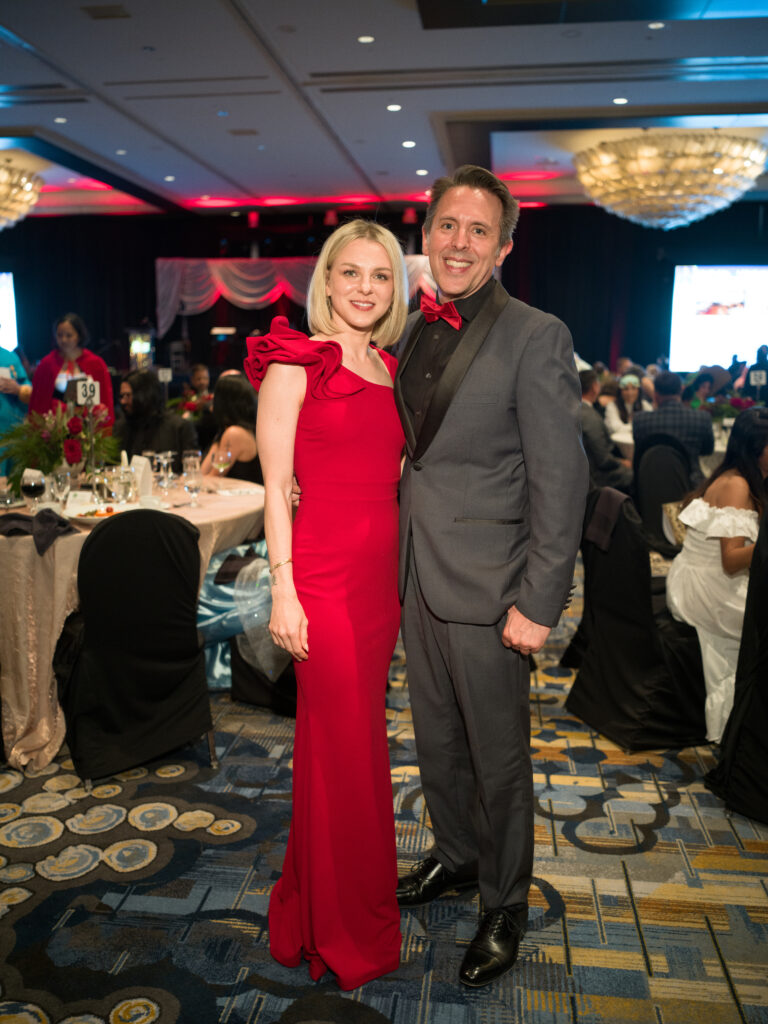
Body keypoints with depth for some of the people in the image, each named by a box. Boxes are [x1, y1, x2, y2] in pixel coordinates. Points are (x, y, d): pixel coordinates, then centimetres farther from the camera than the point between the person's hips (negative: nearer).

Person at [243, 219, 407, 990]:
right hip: (324, 571, -6)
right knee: (342, 745, 4)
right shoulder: (294, 363, -6)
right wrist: (284, 589, -13)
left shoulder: (389, 370, 13)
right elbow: (276, 485, -8)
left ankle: (356, 905, 38)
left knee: (362, 735, 16)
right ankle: (344, 931, 26)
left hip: (382, 571, 7)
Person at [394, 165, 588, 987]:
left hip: (486, 583, -6)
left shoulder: (535, 337, -12)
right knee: (436, 741, 21)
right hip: (417, 577, 6)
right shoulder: (414, 331, 9)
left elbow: (560, 480, -15)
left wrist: (539, 604, -17)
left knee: (498, 758, 10)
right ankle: (455, 855, 46)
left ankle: (504, 905, 33)